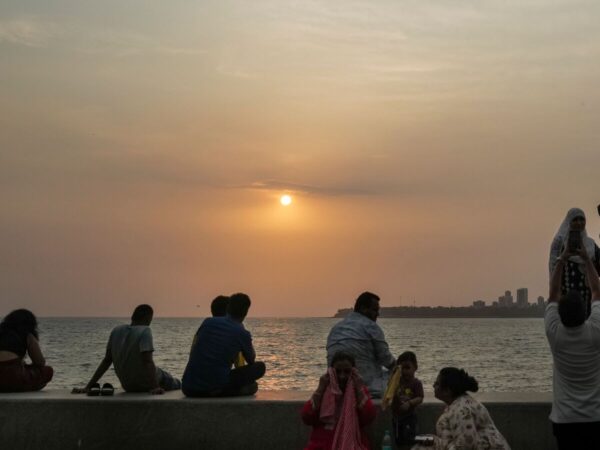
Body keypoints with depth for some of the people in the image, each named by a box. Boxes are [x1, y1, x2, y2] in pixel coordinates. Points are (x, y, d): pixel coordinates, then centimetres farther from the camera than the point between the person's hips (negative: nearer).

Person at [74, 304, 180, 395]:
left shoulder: (116, 331, -2)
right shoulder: (144, 331, -20)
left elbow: (107, 360, -3)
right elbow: (147, 361, -30)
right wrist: (154, 387, -36)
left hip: (127, 386, 6)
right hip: (145, 384, -6)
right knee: (176, 384, 22)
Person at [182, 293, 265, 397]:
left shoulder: (208, 322, 10)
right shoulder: (243, 333, 1)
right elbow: (251, 360, 20)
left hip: (189, 389, 4)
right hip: (216, 388, -4)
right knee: (259, 366, 11)